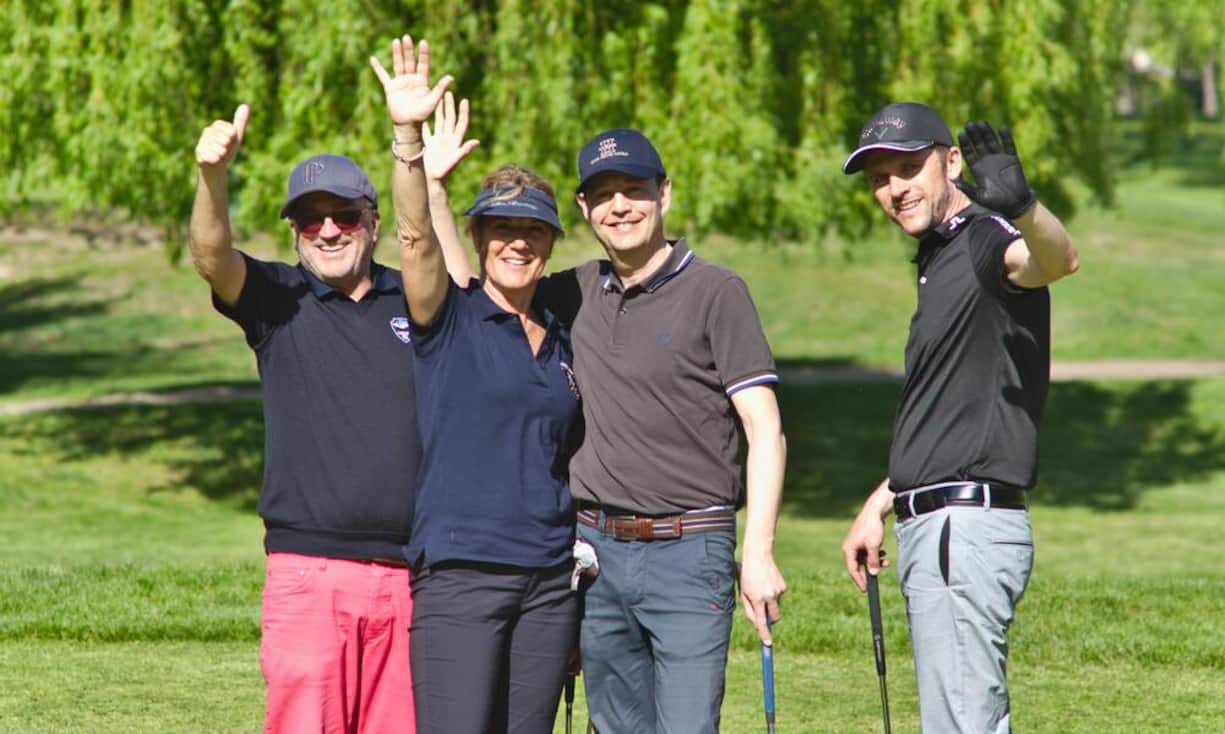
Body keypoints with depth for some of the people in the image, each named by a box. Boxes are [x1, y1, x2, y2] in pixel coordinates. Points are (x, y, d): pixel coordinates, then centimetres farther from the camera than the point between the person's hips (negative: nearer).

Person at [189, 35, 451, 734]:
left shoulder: (410, 300, 12)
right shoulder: (278, 300, 7)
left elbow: (421, 235, -6)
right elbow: (211, 256, -9)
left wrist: (410, 136, -22)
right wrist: (213, 175, -30)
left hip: (407, 574, 2)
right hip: (308, 572, -2)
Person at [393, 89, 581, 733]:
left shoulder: (561, 341, 15)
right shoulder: (449, 318, 0)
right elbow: (418, 244, -20)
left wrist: (583, 579, 19)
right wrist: (416, 161, -36)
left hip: (550, 578, 5)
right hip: (459, 574, -5)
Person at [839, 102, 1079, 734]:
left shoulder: (986, 240, -12)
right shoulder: (938, 260, 19)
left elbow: (1058, 260, -38)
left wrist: (1021, 207, -59)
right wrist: (880, 505, 29)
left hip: (968, 531, -11)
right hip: (930, 527, 11)